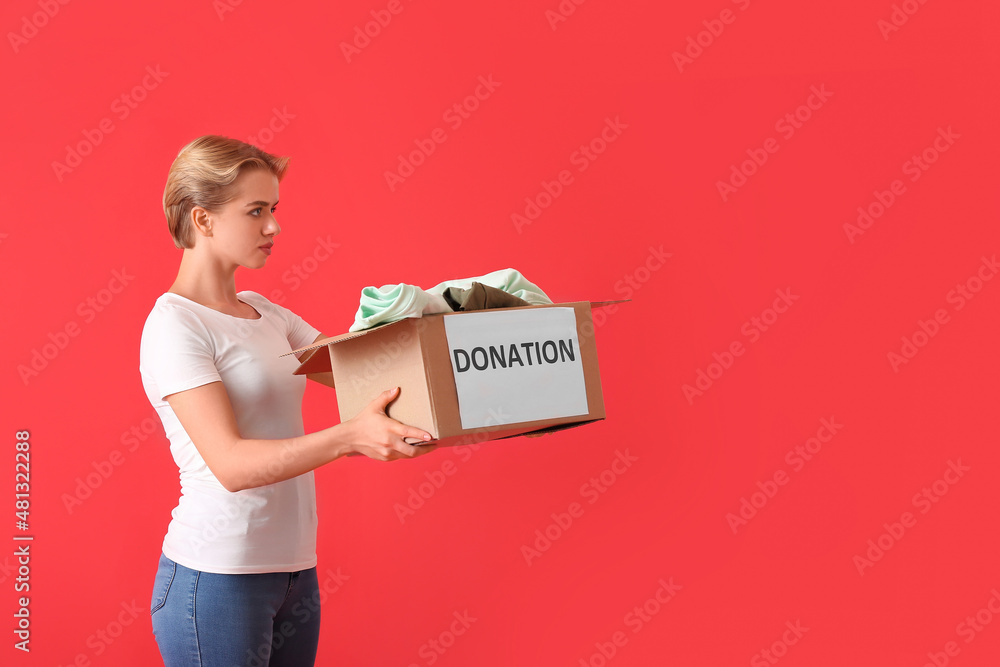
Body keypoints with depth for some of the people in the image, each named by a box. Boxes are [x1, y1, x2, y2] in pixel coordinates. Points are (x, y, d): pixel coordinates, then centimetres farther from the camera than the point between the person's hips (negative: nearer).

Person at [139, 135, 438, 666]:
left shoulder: (264, 312, 12)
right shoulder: (174, 325, -13)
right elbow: (231, 463, -23)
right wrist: (350, 437, -35)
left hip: (294, 569, 7)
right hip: (217, 577, -7)